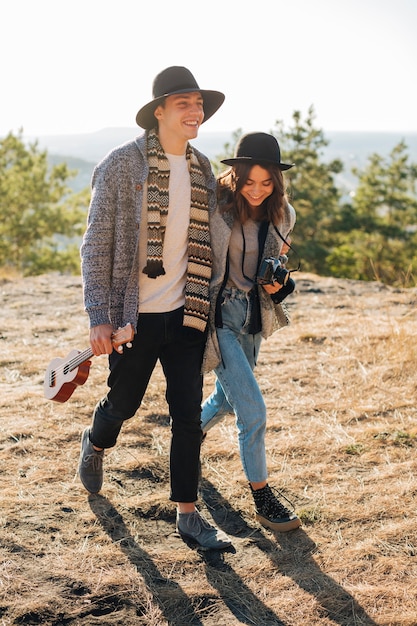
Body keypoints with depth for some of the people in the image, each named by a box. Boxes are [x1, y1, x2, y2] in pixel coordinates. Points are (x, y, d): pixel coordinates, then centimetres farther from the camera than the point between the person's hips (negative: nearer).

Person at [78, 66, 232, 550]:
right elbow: (96, 244, -9)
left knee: (188, 415, 4)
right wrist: (99, 317, -14)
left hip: (185, 314, 4)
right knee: (124, 403, 15)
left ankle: (187, 514, 17)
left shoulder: (203, 170, 6)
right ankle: (95, 445, 50)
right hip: (134, 315, -3)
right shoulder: (121, 164, -10)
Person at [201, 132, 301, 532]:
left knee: (226, 400, 21)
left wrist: (278, 281, -7)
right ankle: (261, 496, 8)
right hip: (219, 314, -6)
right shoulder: (216, 208, -17)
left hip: (254, 316, 6)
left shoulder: (282, 214, 1)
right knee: (253, 409, -8)